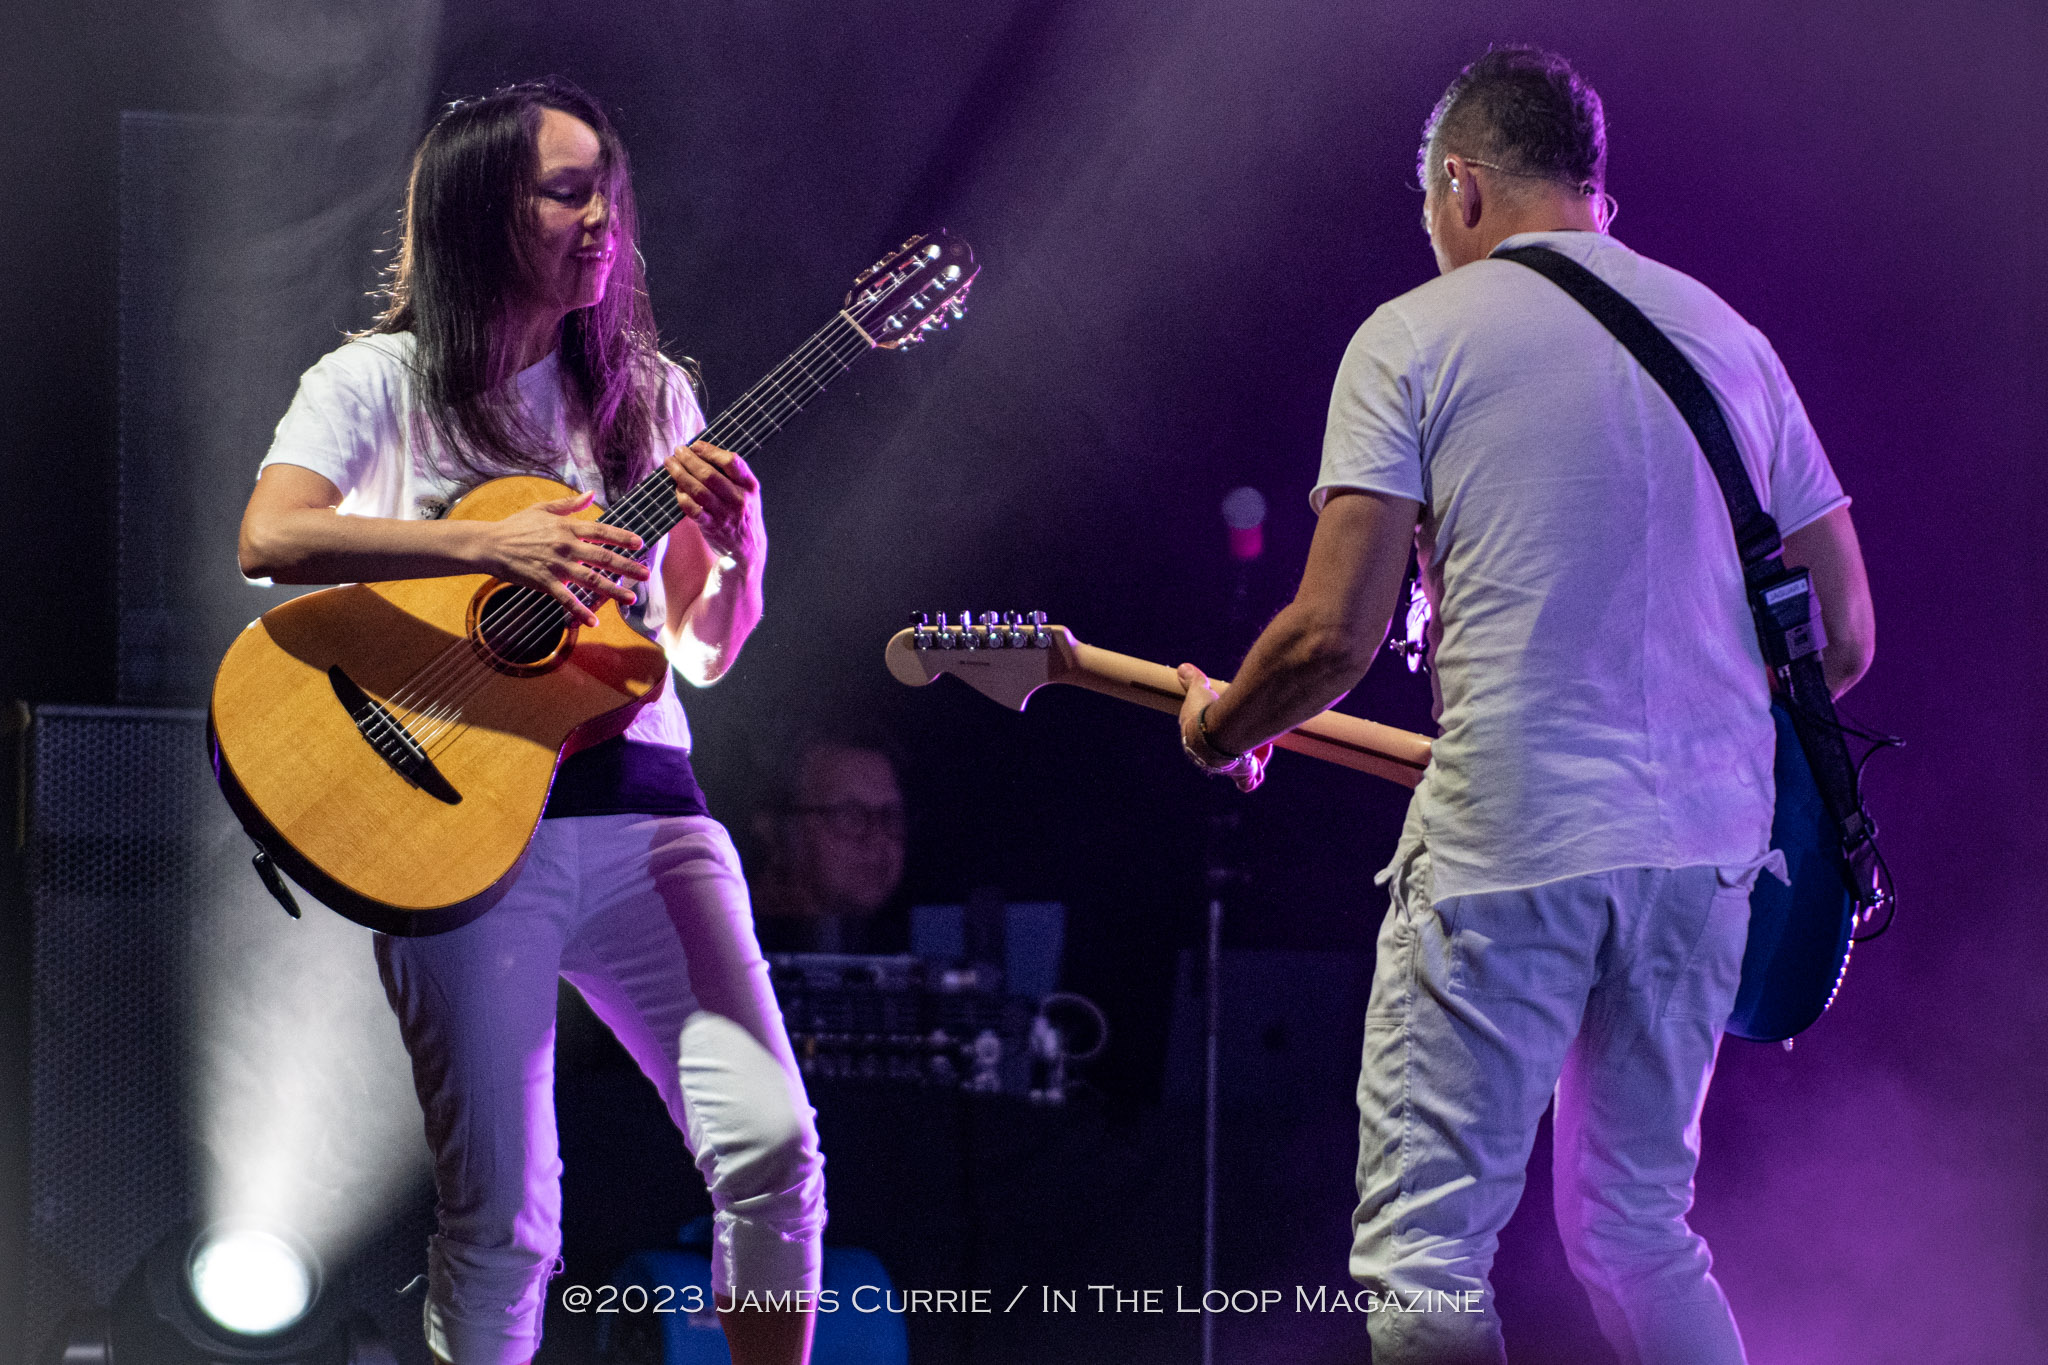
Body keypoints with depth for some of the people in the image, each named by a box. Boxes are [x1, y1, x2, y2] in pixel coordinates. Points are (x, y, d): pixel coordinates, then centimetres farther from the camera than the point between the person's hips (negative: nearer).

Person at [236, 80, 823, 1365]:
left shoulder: (643, 394, 16)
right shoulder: (381, 382, 4)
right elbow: (270, 539, -16)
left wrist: (736, 546, -5)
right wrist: (492, 546, -25)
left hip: (636, 794, 4)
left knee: (771, 1143, -12)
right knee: (501, 1220, -9)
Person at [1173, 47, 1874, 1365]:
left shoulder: (1415, 338, 0)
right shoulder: (1725, 333, 14)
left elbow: (1336, 634, -8)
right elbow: (1843, 638, 13)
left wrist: (1220, 730, 12)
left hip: (1507, 844, -5)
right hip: (1707, 840, 6)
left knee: (1424, 1256, -2)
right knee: (1640, 1235, 18)